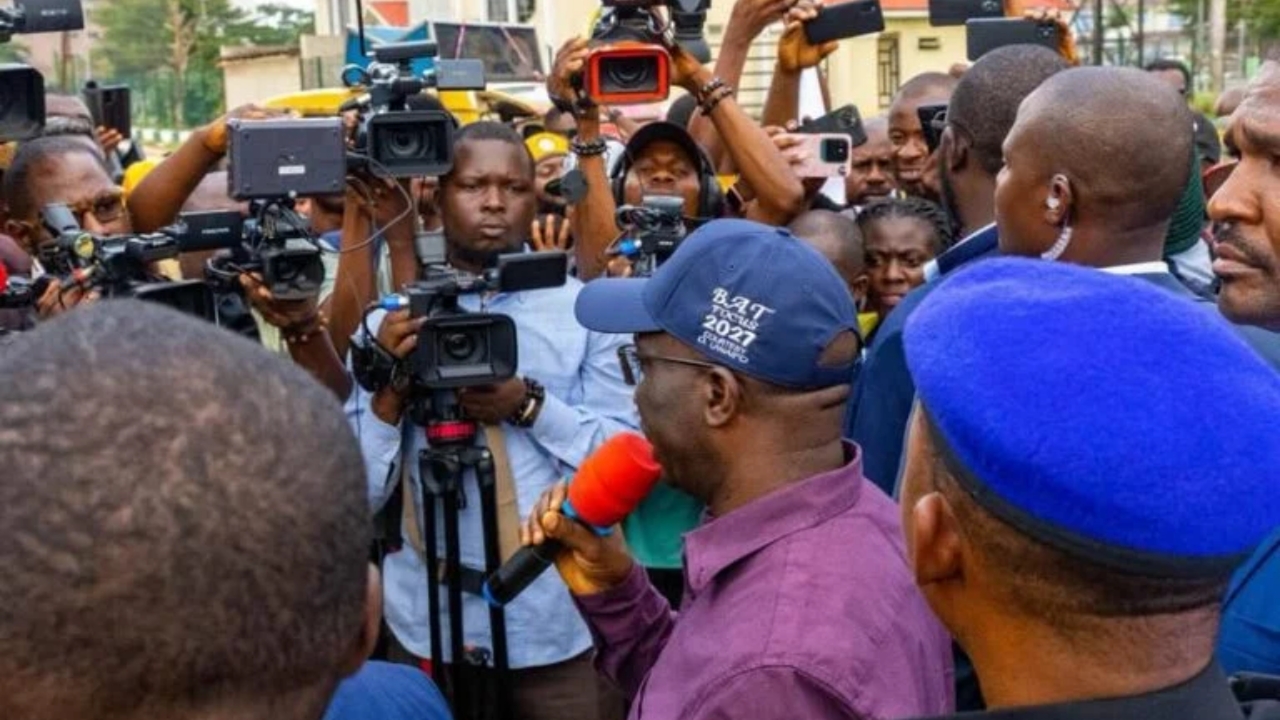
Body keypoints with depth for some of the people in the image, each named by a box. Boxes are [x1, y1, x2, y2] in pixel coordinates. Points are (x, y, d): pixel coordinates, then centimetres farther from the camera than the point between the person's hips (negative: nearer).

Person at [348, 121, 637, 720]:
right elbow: (360, 496, -1)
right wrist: (389, 393, -17)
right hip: (430, 623, 1)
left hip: (564, 620, 0)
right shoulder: (390, 323, 0)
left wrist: (531, 406, -19)